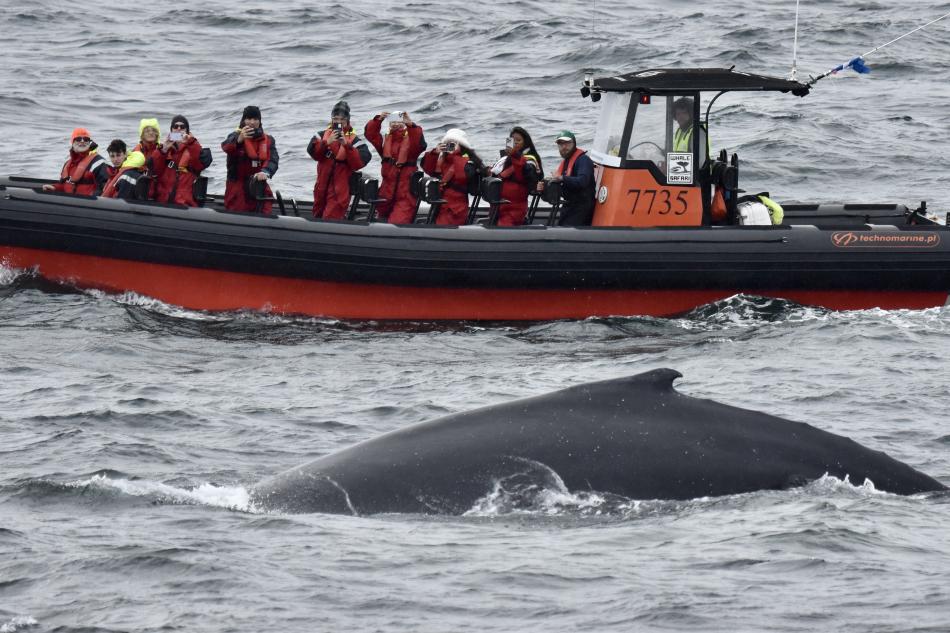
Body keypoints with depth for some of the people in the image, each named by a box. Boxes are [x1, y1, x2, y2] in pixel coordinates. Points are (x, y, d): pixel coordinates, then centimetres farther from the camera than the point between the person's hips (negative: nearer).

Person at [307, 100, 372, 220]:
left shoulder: (354, 140, -4)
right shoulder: (323, 135, 7)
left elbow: (359, 163, -15)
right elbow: (312, 152, -9)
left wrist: (346, 145, -26)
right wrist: (327, 142, -25)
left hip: (340, 191, -5)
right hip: (322, 187, 5)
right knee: (317, 218, 18)